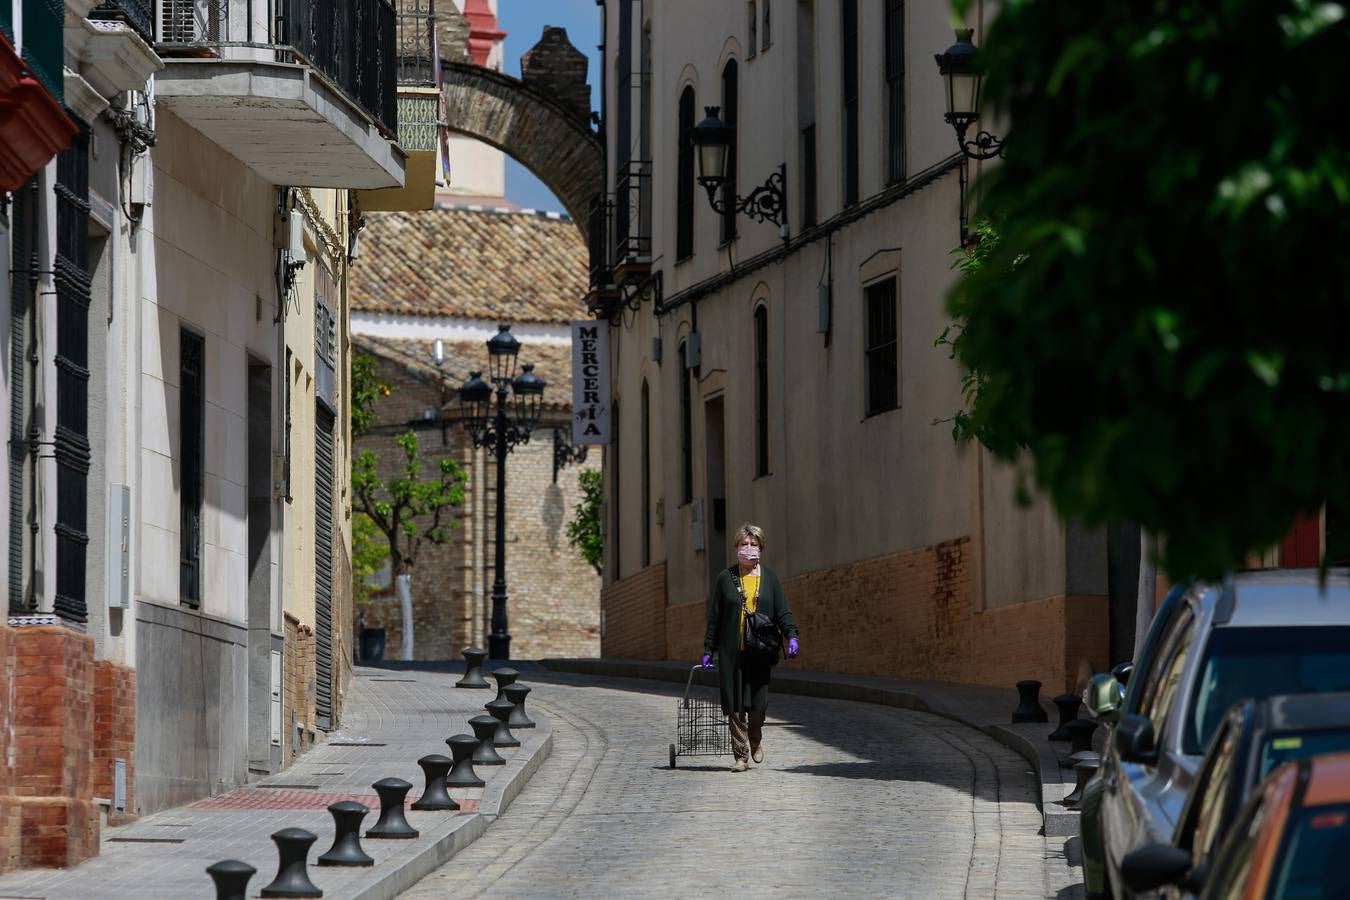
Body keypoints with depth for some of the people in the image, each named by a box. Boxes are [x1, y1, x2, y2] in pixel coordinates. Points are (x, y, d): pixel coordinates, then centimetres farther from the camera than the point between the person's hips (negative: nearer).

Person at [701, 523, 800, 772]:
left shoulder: (769, 578, 9)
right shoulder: (726, 578, 7)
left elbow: (782, 612, 7)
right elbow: (714, 616, 9)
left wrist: (792, 636, -11)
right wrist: (708, 649, 6)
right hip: (732, 652, 0)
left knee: (758, 704, -3)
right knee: (735, 706, -2)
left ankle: (756, 739, 27)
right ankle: (741, 755, 6)